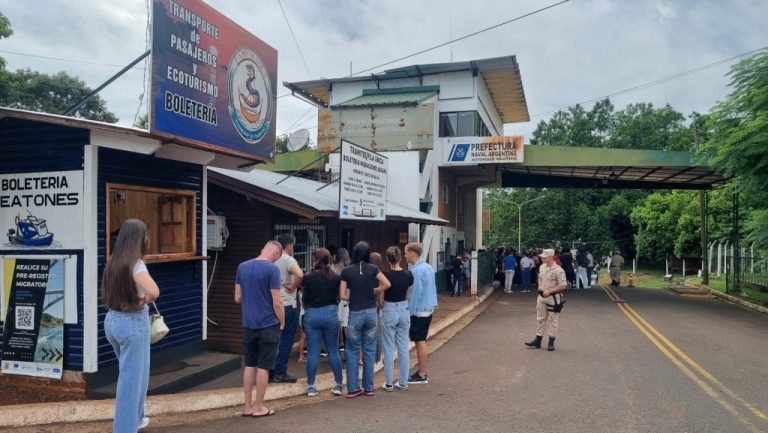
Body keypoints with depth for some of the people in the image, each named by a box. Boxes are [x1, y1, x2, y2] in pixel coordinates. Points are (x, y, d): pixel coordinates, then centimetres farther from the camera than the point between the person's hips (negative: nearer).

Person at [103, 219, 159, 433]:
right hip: (133, 323, -8)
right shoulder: (135, 264, -18)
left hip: (112, 320, 9)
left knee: (128, 372, 25)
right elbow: (154, 292, -33)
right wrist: (144, 301, -11)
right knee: (133, 377, 3)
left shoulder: (113, 262, 5)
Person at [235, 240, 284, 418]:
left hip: (248, 325, 5)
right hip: (268, 325, -5)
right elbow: (277, 303, -15)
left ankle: (248, 405, 22)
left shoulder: (242, 267, 4)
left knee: (250, 364, 15)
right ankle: (258, 407, 13)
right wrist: (282, 323, -1)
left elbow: (237, 298, 10)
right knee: (263, 366, 5)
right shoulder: (272, 269, -14)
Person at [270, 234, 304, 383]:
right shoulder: (288, 260, -13)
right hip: (287, 306, -7)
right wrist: (293, 287, -15)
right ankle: (280, 373, 5)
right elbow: (300, 274, -31)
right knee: (286, 340, 2)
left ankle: (271, 371, 19)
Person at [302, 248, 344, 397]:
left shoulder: (308, 278, -8)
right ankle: (338, 385, 16)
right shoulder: (335, 277, -4)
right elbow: (339, 297, 2)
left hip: (311, 315, -1)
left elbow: (305, 299, -1)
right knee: (333, 351, 10)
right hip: (330, 314, 1)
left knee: (312, 352, 7)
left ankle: (311, 386, 12)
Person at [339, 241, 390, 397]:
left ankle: (353, 388, 10)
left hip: (355, 314, -1)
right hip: (371, 312, 1)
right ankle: (369, 387, 17)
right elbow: (387, 284, -8)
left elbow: (342, 295, -5)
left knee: (353, 352, 9)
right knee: (369, 350, 11)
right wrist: (373, 291, 6)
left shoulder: (346, 271, -4)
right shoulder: (373, 269, -2)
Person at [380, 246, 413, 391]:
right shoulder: (408, 275, -3)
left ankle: (388, 383, 11)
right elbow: (408, 296, 4)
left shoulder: (386, 275, -14)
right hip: (404, 311, 4)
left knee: (389, 349, 5)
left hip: (389, 312, -4)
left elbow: (381, 299, -7)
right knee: (403, 348, 10)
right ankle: (403, 382, 16)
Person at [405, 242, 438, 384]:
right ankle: (421, 371, 25)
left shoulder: (417, 270, -19)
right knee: (421, 341, 16)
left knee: (420, 341, -1)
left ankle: (422, 375, 6)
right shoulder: (428, 267, 10)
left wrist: (410, 311, -15)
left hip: (419, 310, -9)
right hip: (429, 308, 9)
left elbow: (416, 293, -20)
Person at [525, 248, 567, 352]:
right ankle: (538, 341, 20)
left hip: (553, 298, -7)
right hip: (541, 296, 7)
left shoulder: (558, 270, -18)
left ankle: (551, 342, 13)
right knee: (540, 319, 12)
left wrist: (549, 291, -21)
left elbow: (563, 286, -20)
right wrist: (540, 289, 10)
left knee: (552, 320, 3)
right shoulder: (542, 267, 7)